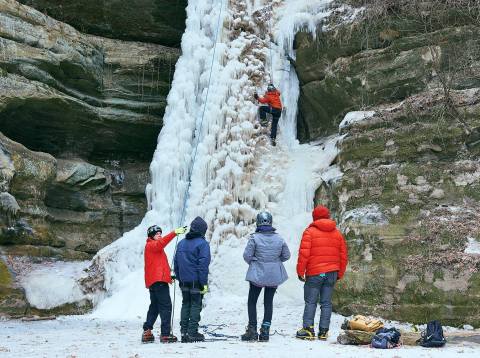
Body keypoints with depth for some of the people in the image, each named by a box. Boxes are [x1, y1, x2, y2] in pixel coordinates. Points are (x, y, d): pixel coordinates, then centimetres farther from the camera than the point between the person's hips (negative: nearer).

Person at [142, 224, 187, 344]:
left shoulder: (153, 247, 26)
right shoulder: (151, 245, -4)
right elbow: (162, 242, -27)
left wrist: (168, 275, 20)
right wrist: (175, 233, -35)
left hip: (153, 281, 11)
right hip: (159, 280, -11)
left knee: (154, 306, 14)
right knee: (166, 306, -11)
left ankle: (147, 332, 15)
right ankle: (165, 334, -14)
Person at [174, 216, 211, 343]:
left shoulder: (181, 243, 11)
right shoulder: (202, 243, -10)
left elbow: (176, 262, 14)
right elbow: (203, 264, -15)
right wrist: (204, 282, -13)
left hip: (184, 281, 6)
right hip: (196, 281, -6)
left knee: (185, 305, 13)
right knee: (196, 305, 0)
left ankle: (184, 332, 12)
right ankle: (192, 333, -2)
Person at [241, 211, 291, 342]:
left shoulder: (254, 238, -15)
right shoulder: (279, 238, -4)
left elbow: (247, 255, -12)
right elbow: (286, 255, 4)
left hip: (257, 274, -3)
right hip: (274, 275, 3)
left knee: (252, 301, 10)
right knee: (269, 302, 12)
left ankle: (252, 330, 6)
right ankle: (265, 330, 9)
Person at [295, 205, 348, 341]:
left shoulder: (310, 232, -4)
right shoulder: (337, 234, 11)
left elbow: (304, 253, -10)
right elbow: (343, 256, 13)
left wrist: (300, 271, -3)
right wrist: (340, 274, 21)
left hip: (314, 273, -4)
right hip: (332, 273, 4)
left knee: (310, 302, 1)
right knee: (326, 303, 7)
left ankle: (308, 329, -4)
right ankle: (323, 331, 7)